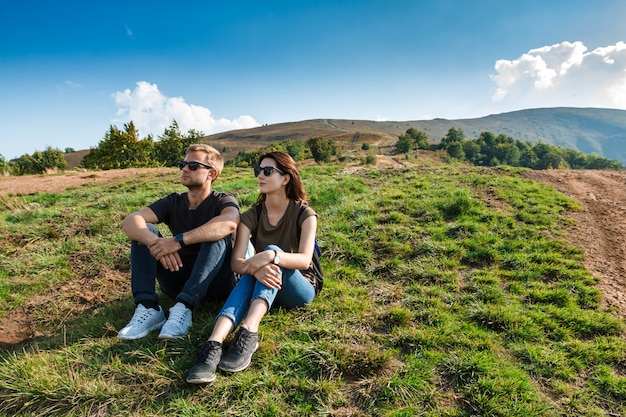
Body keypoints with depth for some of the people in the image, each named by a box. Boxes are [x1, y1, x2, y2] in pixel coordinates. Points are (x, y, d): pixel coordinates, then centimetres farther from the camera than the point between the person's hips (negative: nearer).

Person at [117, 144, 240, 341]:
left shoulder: (223, 201, -8)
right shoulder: (173, 202, 3)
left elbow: (229, 223, -35)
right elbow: (130, 221, -15)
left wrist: (179, 241, -43)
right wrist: (155, 242, -37)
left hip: (215, 282, -4)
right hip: (179, 281, 4)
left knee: (218, 236, -29)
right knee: (144, 231, -12)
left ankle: (184, 308, -36)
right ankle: (148, 308, -26)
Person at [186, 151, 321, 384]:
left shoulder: (304, 214, -9)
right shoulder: (252, 216, -2)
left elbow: (304, 260, -24)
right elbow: (236, 262, -15)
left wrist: (271, 256, -43)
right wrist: (256, 268, -39)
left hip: (300, 289, -2)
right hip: (264, 288, 2)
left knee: (272, 250, -30)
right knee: (250, 274, -32)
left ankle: (248, 333, -47)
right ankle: (213, 345, -51)